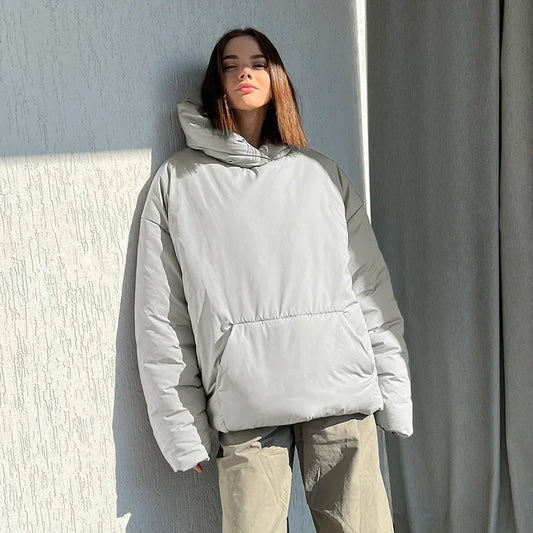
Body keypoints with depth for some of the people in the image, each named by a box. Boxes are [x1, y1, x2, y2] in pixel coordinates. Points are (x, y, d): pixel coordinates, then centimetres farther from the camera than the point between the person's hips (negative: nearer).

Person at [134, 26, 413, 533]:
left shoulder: (322, 174, 12)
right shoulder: (178, 181, 7)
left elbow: (372, 288, 10)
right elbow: (160, 316, 4)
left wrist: (394, 395, 5)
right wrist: (181, 426, 0)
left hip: (343, 394, 1)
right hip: (242, 401, -1)